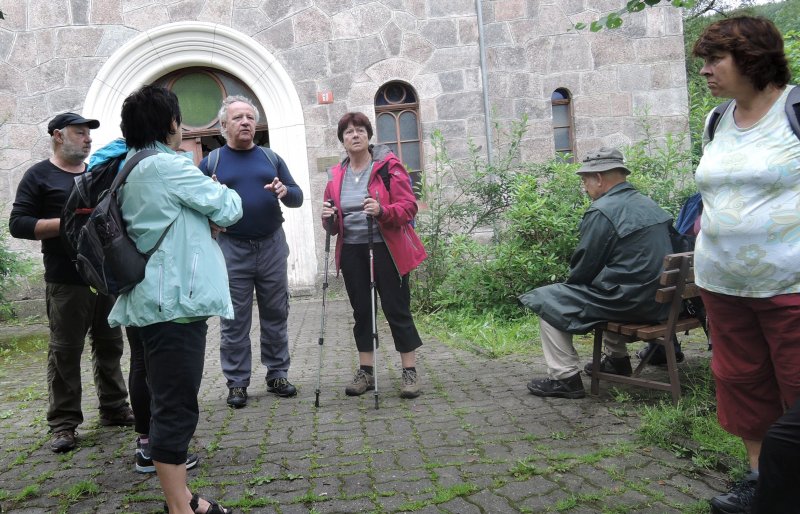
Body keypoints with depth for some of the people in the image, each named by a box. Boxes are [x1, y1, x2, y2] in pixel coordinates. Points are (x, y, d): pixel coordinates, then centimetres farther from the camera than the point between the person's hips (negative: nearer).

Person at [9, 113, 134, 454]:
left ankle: (114, 408, 24)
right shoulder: (39, 176, 0)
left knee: (110, 345, 12)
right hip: (66, 282, -5)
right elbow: (18, 224, -7)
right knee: (65, 351, 0)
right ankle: (63, 423, 10)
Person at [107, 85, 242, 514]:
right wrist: (220, 192, 14)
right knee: (177, 407, -4)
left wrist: (203, 217, 7)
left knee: (168, 403, 15)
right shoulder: (168, 165, -13)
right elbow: (228, 209, -6)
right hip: (175, 300, -10)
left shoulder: (129, 170, 15)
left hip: (153, 298, 10)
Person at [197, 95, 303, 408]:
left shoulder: (271, 157, 12)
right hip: (232, 250, -2)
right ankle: (237, 382, 12)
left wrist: (285, 192, -12)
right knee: (235, 320, 2)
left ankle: (277, 375, 19)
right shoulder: (211, 162, 6)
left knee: (276, 314, 8)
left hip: (272, 245, 2)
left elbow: (298, 197, 10)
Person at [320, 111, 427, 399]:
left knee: (396, 309, -1)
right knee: (361, 311, 11)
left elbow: (409, 206, -10)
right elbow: (334, 224, 16)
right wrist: (329, 218, -7)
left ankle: (410, 372, 10)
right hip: (352, 251, 5)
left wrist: (382, 210, -28)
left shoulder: (388, 165, -4)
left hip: (386, 249, -4)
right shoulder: (336, 175, 10)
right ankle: (366, 372, 22)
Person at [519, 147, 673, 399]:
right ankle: (617, 359, 39)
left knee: (546, 300, -1)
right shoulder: (648, 203, 11)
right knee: (607, 290, 37)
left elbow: (584, 267, -12)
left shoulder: (601, 211, -16)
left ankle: (565, 377, -2)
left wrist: (570, 282, 10)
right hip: (658, 300, 9)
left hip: (629, 301, -9)